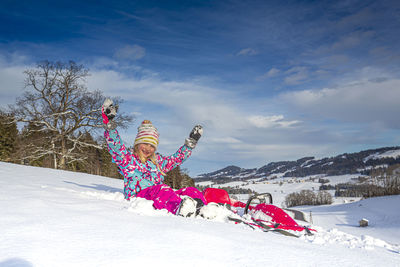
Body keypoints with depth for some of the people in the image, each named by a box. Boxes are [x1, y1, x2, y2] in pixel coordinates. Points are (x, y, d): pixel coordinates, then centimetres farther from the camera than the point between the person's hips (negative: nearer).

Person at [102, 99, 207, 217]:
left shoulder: (158, 161, 30)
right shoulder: (128, 158, 13)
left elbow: (177, 158, 37)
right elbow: (116, 146, -4)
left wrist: (191, 141, 33)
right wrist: (109, 124, -16)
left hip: (161, 197, 6)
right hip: (138, 196, -6)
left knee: (190, 191, -18)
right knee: (161, 190, -38)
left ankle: (202, 208, -49)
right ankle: (180, 207, -68)